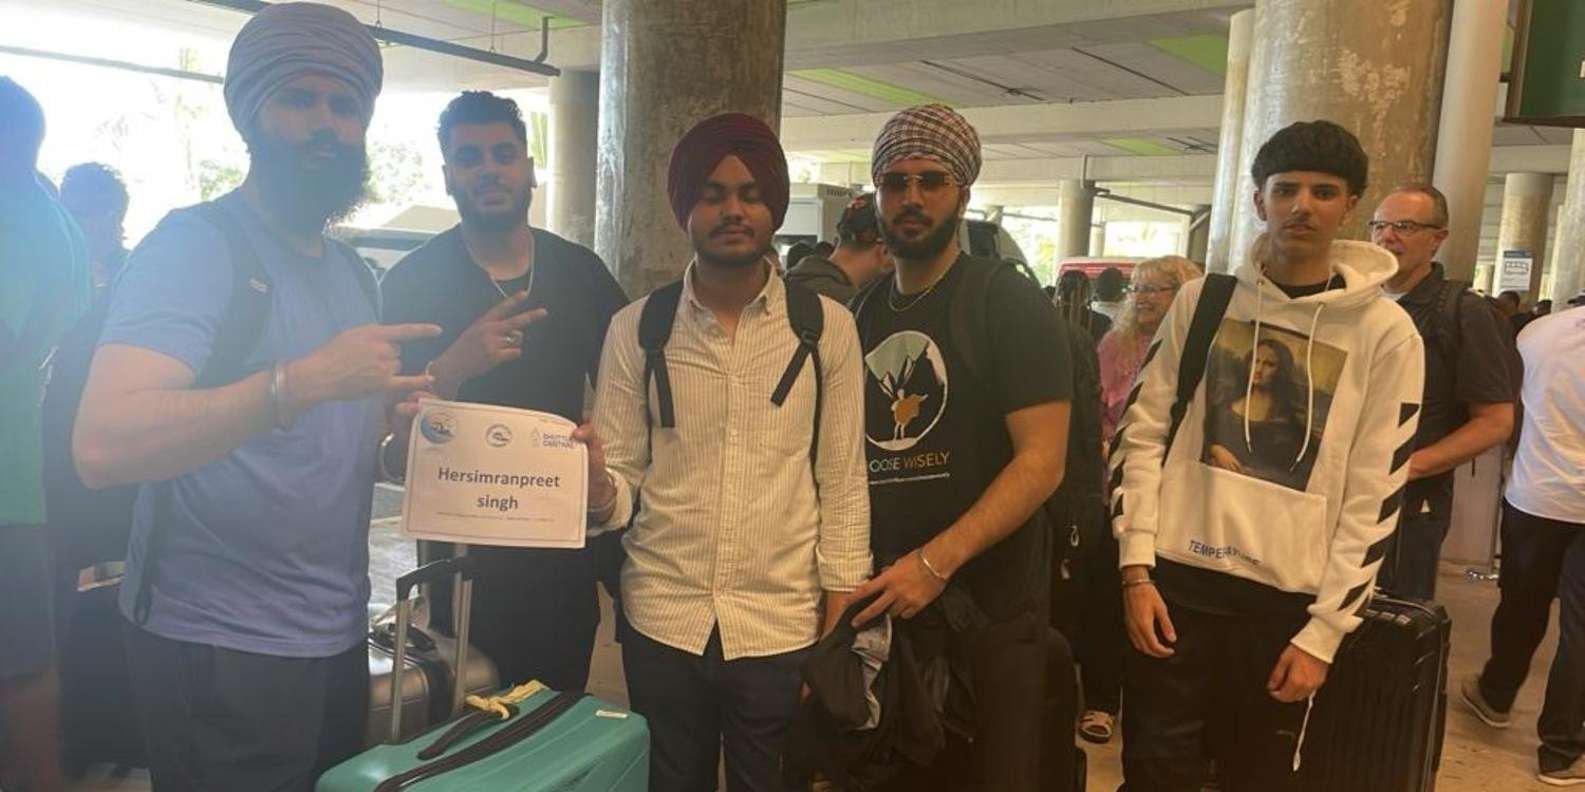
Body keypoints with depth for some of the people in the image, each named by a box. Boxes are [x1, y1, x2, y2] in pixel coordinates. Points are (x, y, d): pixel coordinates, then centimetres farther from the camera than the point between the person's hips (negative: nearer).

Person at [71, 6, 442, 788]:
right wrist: (301, 380, -35)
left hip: (338, 638, 7)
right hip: (219, 650, -7)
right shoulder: (196, 242, -14)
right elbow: (102, 446, -26)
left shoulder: (355, 274, 10)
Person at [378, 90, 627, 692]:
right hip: (465, 552, -3)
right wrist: (453, 367, -27)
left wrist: (607, 481, -2)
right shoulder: (413, 281, -6)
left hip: (565, 546, 3)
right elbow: (390, 448, -11)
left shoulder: (580, 272, 4)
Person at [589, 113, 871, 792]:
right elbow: (619, 477, 2)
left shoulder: (827, 327, -1)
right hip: (661, 622, 1)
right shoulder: (635, 328, 1)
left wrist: (837, 631, -2)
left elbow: (843, 483, 0)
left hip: (782, 629, 0)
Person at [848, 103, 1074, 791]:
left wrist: (936, 562, -23)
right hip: (880, 602, 5)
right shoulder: (858, 313, 8)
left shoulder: (1010, 303, -7)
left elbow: (1042, 461, -16)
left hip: (985, 604, -4)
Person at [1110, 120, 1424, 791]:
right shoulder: (1203, 299, 2)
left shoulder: (1386, 333, -2)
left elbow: (1374, 498, -3)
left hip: (1288, 599, 0)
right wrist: (1136, 566, -4)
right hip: (1175, 579, 1)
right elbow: (1141, 433, 2)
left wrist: (1325, 630, -5)